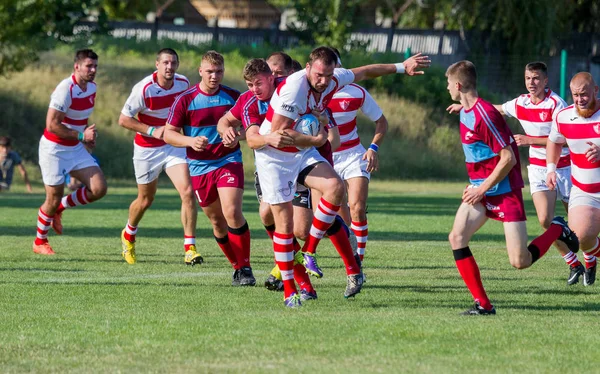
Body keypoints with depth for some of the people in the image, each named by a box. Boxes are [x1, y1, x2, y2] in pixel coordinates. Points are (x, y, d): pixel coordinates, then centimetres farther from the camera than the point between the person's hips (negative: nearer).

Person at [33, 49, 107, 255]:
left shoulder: (92, 87, 3)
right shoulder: (66, 90, -23)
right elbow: (52, 125, -25)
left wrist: (89, 134, 5)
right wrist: (81, 136, -23)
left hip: (76, 149, 7)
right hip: (54, 150, -7)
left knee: (99, 189, -5)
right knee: (54, 198, -2)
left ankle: (59, 208, 18)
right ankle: (40, 242, 21)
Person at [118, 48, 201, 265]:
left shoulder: (183, 84, -6)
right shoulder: (144, 89, -19)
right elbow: (124, 119, -14)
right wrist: (152, 131, -23)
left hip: (173, 146, 3)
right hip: (147, 149, -3)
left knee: (187, 192, -17)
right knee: (146, 200, 12)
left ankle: (190, 248, -14)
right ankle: (128, 235, 44)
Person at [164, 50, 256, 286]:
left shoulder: (233, 97, 2)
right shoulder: (185, 100, -3)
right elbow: (168, 133, -3)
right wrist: (191, 141, -21)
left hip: (229, 161, -1)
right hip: (200, 167, 1)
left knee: (232, 212, -19)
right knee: (217, 221, 7)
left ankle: (245, 268, -10)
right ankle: (237, 267, 22)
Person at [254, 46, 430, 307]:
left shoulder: (334, 80, -6)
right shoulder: (294, 88, -29)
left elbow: (364, 72, 14)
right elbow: (277, 131, -30)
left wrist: (400, 67, 20)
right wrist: (315, 140, -21)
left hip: (303, 153, 7)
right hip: (274, 157, -6)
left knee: (335, 187, -19)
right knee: (284, 221, -7)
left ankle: (308, 251, -4)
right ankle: (289, 292, 1)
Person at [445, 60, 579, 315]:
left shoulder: (485, 115, -22)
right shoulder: (465, 112, 9)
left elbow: (508, 158, -22)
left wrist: (482, 189, -17)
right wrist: (475, 186, 15)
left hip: (504, 191, -9)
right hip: (480, 189, 9)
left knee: (520, 261, -9)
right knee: (457, 237, -12)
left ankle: (557, 230, 19)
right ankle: (483, 304, -8)